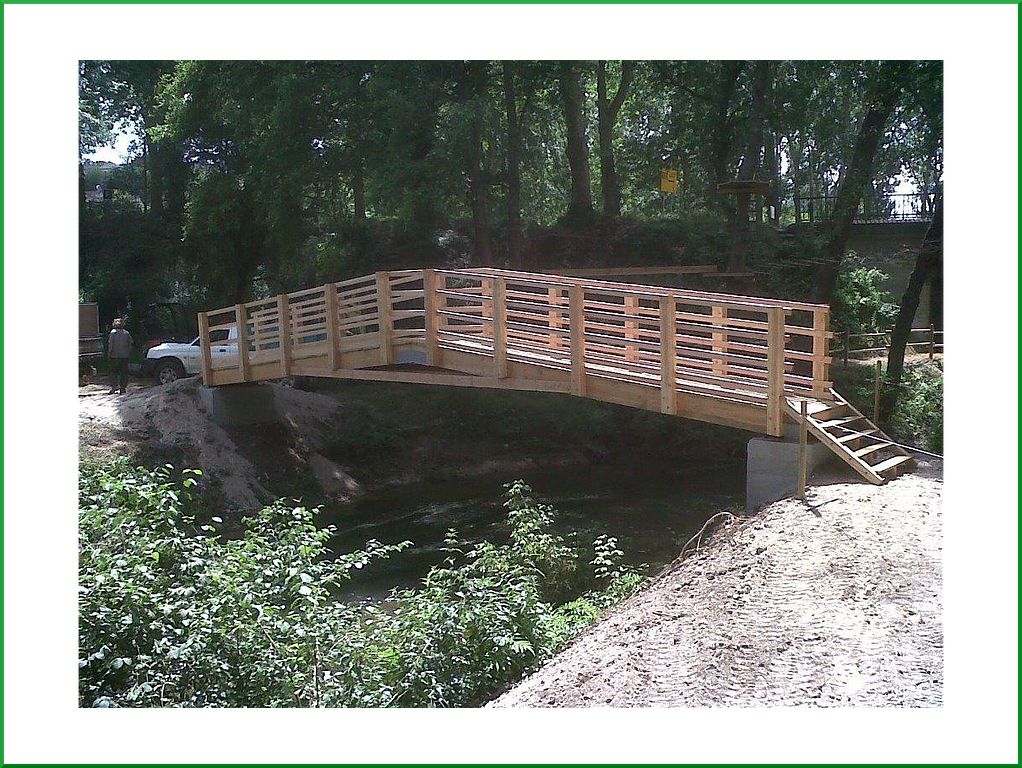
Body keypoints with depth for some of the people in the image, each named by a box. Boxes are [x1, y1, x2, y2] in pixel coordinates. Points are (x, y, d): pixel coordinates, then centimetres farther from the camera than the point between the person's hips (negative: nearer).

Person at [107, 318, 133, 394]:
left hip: (115, 356, -3)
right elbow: (130, 344, 7)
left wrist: (109, 354, -3)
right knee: (124, 373, 7)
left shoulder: (113, 332, -6)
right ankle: (123, 388, 7)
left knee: (114, 372, 4)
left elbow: (111, 344, -10)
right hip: (125, 356, 3)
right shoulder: (126, 333, 5)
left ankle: (113, 387, -3)